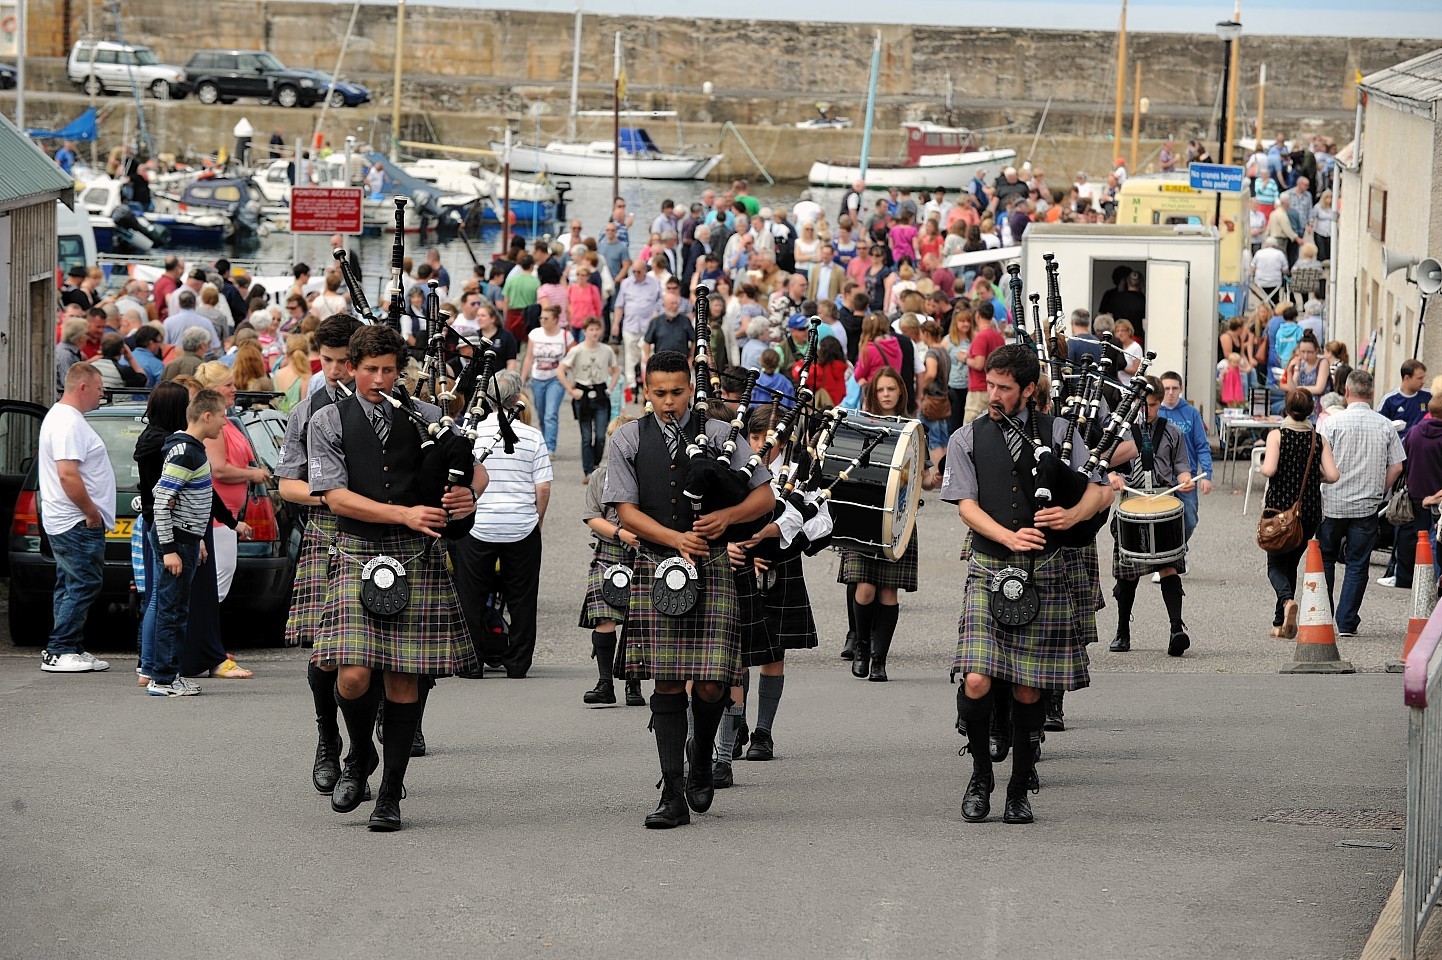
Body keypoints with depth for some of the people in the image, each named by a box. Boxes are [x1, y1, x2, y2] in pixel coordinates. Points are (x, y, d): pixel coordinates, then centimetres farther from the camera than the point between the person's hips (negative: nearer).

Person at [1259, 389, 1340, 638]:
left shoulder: (1277, 436, -8)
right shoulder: (1319, 439, 0)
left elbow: (1269, 470, -20)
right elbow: (1332, 475, -8)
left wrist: (1263, 467, 3)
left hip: (1279, 507, -3)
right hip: (1310, 512, 3)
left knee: (1276, 564, 6)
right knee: (1291, 564, 17)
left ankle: (1287, 600, -25)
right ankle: (1280, 624, 15)